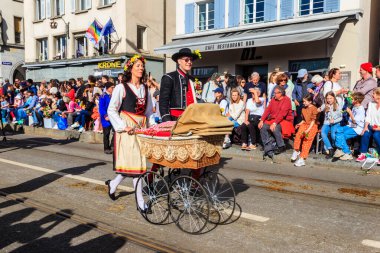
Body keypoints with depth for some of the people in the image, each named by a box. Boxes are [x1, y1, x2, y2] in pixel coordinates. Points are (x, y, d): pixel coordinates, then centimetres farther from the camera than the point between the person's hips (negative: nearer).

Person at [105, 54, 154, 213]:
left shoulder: (145, 88, 13)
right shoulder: (121, 87, -4)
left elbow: (149, 110, 17)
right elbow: (111, 110, -5)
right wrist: (123, 127, -13)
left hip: (141, 127, 6)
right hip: (127, 128, -6)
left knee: (138, 162, 5)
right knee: (134, 163, -5)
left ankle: (113, 184, 30)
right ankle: (140, 201, 3)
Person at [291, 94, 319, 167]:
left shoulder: (314, 109, -6)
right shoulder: (304, 109, 16)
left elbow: (313, 121, -11)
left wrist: (308, 130, -19)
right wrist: (300, 123, 2)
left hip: (312, 126, -5)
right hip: (305, 124, 5)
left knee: (307, 139, -19)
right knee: (298, 134, -26)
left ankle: (302, 159, -22)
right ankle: (296, 151, -14)